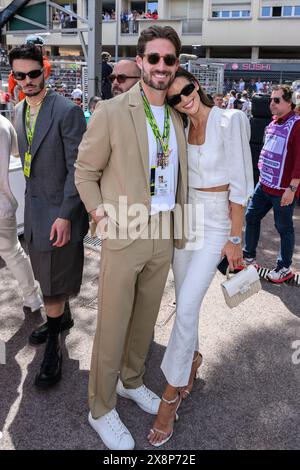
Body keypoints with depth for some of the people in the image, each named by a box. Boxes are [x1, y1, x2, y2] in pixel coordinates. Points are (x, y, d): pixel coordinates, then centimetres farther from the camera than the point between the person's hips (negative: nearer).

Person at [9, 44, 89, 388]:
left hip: (60, 211, -7)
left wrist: (65, 215, -21)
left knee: (54, 283, 0)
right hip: (34, 206, 7)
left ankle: (53, 347, 18)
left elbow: (77, 169, -17)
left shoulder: (67, 111, -14)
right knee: (47, 276, 20)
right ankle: (62, 317, 44)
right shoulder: (18, 111, 9)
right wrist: (31, 196, 13)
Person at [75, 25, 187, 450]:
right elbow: (85, 173, -4)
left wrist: (179, 226, 9)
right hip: (125, 236, -5)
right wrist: (104, 216, -13)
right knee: (113, 326, 6)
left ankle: (132, 381, 43)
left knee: (146, 318, 19)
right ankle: (101, 409, 26)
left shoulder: (177, 118, 9)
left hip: (164, 235, 6)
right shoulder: (110, 112, -8)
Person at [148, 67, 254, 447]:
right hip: (184, 219, 6)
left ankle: (171, 393, 7)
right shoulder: (182, 129, 7)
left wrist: (235, 237, -13)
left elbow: (239, 183, -13)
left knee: (186, 308, -9)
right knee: (184, 300, 14)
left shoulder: (230, 121, -12)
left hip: (215, 225, -6)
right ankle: (192, 357, 41)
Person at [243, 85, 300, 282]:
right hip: (264, 184, 8)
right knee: (251, 217, 14)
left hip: (283, 189, -8)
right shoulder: (273, 123, 11)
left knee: (284, 227, 5)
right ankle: (249, 256, 31)